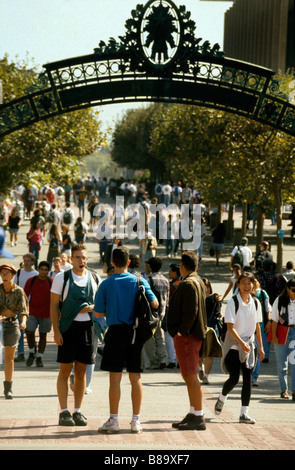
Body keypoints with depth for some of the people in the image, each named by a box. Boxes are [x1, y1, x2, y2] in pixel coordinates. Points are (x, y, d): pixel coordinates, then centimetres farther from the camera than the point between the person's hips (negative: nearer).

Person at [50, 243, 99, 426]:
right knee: (65, 371, -2)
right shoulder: (62, 278, 0)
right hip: (68, 327, -3)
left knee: (81, 372, 7)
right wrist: (56, 331, -9)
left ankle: (78, 411, 13)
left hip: (87, 327, 3)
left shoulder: (95, 279, 9)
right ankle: (64, 412, 2)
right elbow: (54, 306, -1)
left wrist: (91, 307, -6)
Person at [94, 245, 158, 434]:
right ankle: (136, 421, 8)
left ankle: (113, 421, 0)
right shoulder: (139, 281, 0)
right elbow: (155, 304, -2)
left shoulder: (106, 284, -3)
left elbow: (98, 313, -1)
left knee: (115, 377, 0)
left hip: (116, 331, -2)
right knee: (136, 377, 6)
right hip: (135, 332, 2)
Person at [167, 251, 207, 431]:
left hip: (187, 336, -10)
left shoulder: (188, 284, -14)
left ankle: (199, 418, -9)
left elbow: (191, 311, -23)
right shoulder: (199, 282, 17)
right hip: (195, 334, 10)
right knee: (189, 376, 15)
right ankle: (193, 414, 20)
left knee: (191, 376, -9)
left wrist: (182, 331, -20)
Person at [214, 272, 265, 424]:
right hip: (233, 344, -4)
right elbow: (230, 327, -15)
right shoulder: (232, 302, -11)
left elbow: (257, 326, 13)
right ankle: (221, 399, 22)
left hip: (249, 344, 4)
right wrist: (241, 343, -25)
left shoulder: (256, 303, 4)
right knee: (234, 378, -9)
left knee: (248, 378, -2)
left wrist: (261, 347, 11)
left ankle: (244, 413, 2)